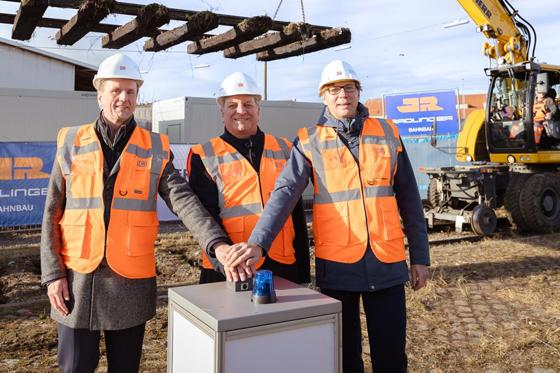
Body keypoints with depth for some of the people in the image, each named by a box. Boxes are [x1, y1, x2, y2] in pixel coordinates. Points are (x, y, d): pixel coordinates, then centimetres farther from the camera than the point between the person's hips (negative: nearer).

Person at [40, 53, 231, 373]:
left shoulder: (155, 148, 1)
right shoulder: (71, 143, 3)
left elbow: (183, 200, -10)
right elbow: (52, 214, 4)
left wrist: (218, 243, -25)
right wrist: (53, 274, -2)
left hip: (131, 282, 0)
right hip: (77, 280, 0)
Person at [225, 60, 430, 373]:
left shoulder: (387, 133, 6)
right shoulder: (310, 142, -1)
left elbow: (409, 200, 8)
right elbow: (285, 194, -13)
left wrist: (420, 255, 7)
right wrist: (258, 242, -27)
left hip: (388, 263, 2)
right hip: (337, 264, -1)